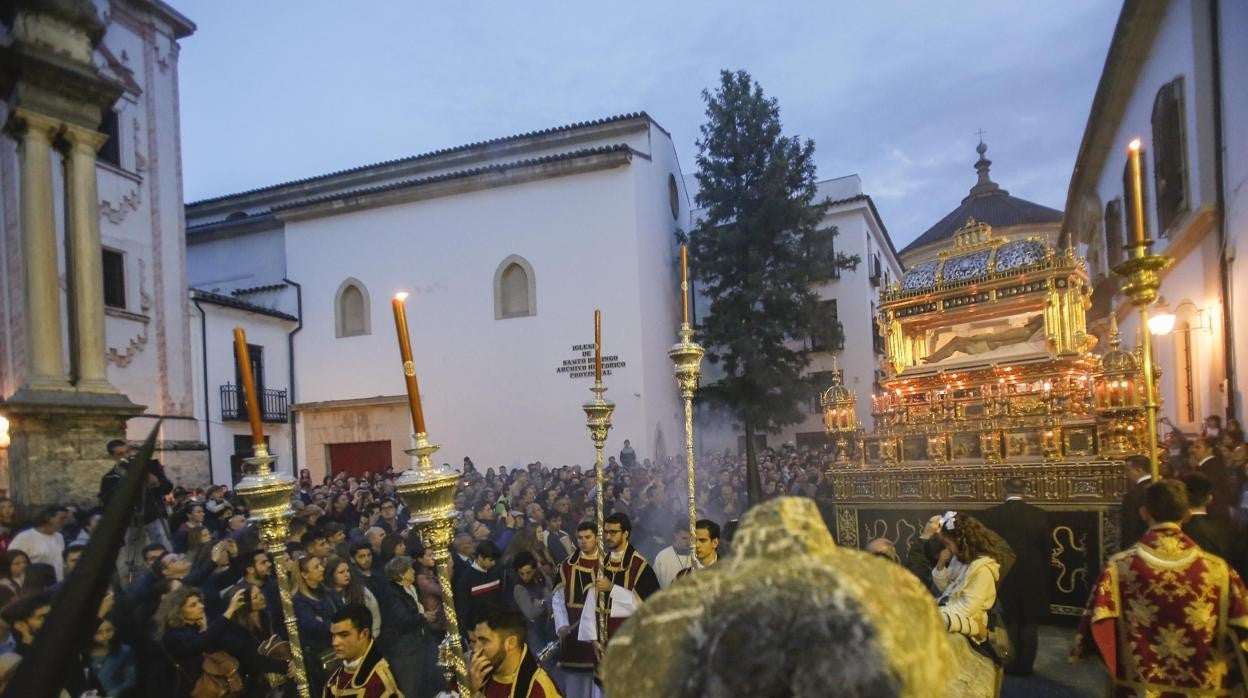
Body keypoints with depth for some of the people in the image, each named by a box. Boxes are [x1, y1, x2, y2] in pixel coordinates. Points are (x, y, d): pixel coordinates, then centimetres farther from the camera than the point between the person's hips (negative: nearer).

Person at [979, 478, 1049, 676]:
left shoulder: (992, 514, -11)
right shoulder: (1039, 514, -8)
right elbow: (1047, 549, -2)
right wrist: (1043, 574, 12)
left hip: (1004, 577, -1)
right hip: (1033, 578, 1)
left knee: (1008, 623, 12)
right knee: (1029, 625, 12)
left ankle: (1010, 664, 18)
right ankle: (1025, 665, 17)